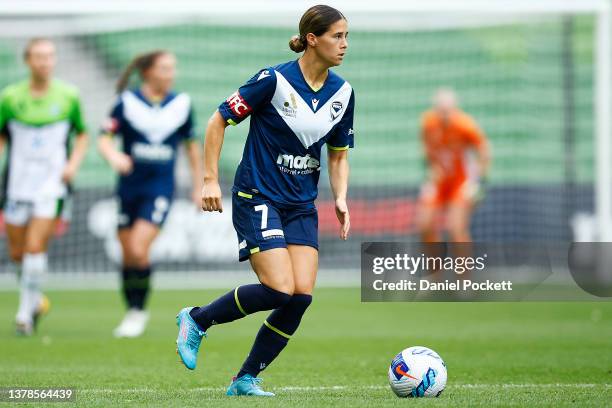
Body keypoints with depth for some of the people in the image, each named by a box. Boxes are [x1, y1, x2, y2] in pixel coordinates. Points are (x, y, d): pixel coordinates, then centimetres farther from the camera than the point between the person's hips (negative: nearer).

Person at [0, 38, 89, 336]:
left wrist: (73, 163, -3)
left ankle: (26, 311, -5)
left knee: (36, 246, -14)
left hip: (52, 185, -2)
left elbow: (82, 134, 12)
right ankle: (35, 299, 32)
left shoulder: (68, 96, -1)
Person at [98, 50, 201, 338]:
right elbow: (104, 139, -6)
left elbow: (191, 145, 13)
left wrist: (198, 187, 15)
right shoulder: (127, 102, -3)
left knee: (139, 249, -16)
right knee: (127, 255, 6)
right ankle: (131, 311, 23)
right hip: (129, 187, 1)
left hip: (160, 188, -1)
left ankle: (139, 312, -1)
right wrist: (114, 156, -29)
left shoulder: (181, 104, 2)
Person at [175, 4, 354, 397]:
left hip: (302, 206, 6)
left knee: (302, 294, -8)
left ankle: (247, 379, 6)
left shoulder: (342, 92, 4)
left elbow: (339, 154, 15)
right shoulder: (274, 80, -14)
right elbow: (219, 121, -7)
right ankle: (197, 320, 4)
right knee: (279, 288, -19)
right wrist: (211, 180, -11)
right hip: (258, 198, -6)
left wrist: (341, 198, -1)